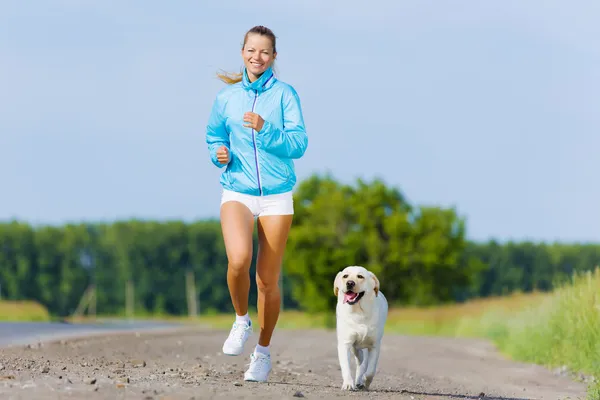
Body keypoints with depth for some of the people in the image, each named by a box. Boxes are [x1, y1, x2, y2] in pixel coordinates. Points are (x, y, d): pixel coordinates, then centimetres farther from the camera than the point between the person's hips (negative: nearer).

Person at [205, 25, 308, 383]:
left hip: (277, 196, 0)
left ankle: (263, 352, 23)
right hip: (237, 192, 0)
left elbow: (299, 144, -8)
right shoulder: (227, 97, 6)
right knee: (239, 260, -27)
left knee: (268, 280, 4)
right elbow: (213, 137, 19)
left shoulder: (285, 94, -1)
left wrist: (265, 129, -22)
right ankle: (241, 321, 1)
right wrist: (219, 153, -3)